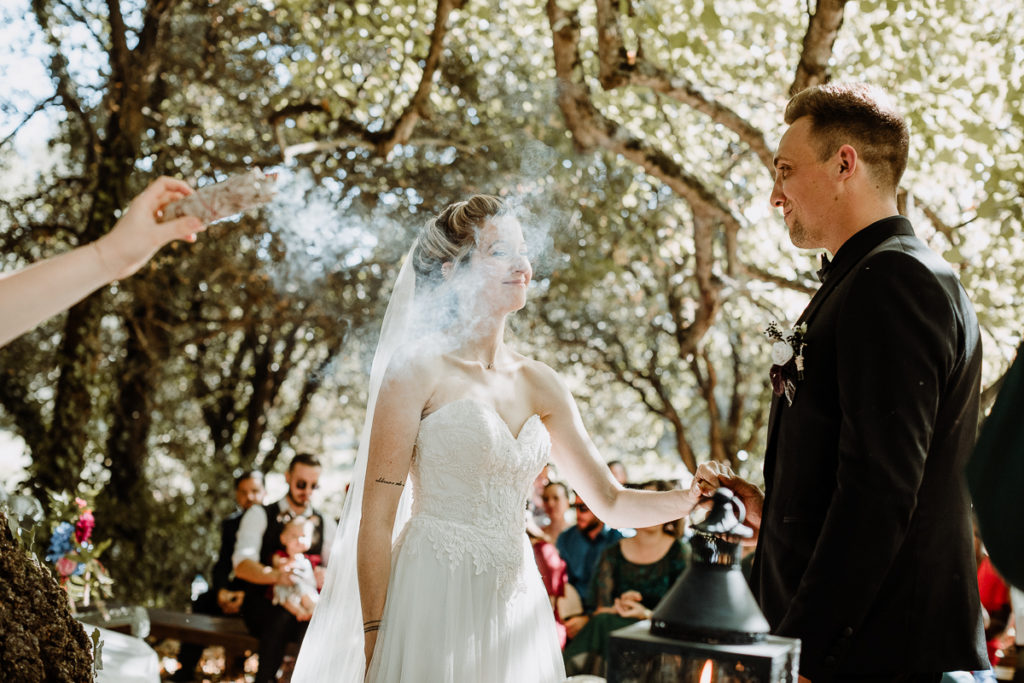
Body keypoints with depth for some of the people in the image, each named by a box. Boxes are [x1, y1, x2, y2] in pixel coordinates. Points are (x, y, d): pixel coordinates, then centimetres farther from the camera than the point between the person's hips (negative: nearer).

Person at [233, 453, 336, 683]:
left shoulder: (326, 524, 17)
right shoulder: (259, 515, 5)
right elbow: (241, 566, -11)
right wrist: (275, 575, -33)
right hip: (263, 607, -3)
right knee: (282, 619, -38)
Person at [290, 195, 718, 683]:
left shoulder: (539, 384, 11)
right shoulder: (419, 368, -5)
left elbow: (610, 500, 14)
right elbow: (376, 520, -8)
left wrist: (695, 497, -4)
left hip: (515, 602, 5)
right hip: (435, 601, -5)